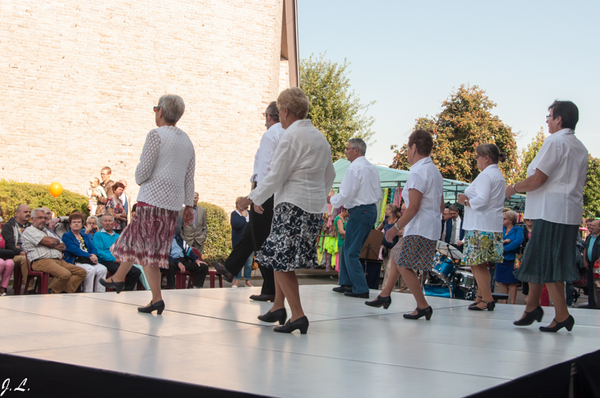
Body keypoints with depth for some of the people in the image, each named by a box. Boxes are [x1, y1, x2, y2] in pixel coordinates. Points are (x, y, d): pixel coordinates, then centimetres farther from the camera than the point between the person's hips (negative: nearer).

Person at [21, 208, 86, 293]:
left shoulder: (49, 231, 31)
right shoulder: (29, 231, 5)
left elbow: (63, 246, 20)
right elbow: (49, 241, -9)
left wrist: (53, 245, 1)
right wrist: (57, 241, 13)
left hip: (59, 260, 9)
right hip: (42, 261, -9)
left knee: (81, 271, -9)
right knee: (65, 274, -33)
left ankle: (65, 292, -19)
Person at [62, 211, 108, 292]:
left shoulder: (85, 236, 27)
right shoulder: (66, 236, 7)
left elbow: (92, 248, 15)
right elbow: (74, 249, -9)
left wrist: (94, 255, -11)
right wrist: (89, 256, -18)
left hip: (89, 261, 6)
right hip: (75, 261, -6)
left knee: (102, 269, -23)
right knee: (90, 269, -34)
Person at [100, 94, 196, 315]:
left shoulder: (156, 135, -8)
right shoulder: (187, 141, 13)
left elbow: (143, 170, -10)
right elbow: (189, 178, 14)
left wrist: (139, 180, 11)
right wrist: (189, 205, 18)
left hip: (154, 197, -7)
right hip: (174, 201, 7)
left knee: (147, 246, -2)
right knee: (138, 239, 19)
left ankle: (157, 299, -6)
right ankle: (117, 279, 34)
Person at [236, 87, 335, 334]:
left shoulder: (292, 136, -12)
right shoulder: (319, 138, 15)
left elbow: (276, 176, -12)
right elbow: (329, 175, 23)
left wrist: (254, 198, -1)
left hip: (294, 205, -9)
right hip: (315, 207, 9)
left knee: (282, 261, -6)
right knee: (280, 258, 18)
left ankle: (298, 315, -10)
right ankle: (278, 307, 23)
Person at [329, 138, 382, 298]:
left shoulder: (354, 169, -15)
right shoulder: (372, 168, 13)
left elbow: (345, 195, -17)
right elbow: (378, 194, 18)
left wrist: (330, 200, 2)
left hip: (359, 212, -9)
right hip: (372, 210, 9)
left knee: (351, 252, -3)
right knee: (347, 248, 17)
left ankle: (361, 289, -3)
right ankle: (346, 283, 22)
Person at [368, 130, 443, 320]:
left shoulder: (418, 172, -16)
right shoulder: (434, 171, 15)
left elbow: (413, 207, -21)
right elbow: (441, 205, 18)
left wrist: (396, 228, -15)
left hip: (419, 230, -11)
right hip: (431, 227, 11)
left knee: (404, 266, -4)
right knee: (396, 256, 20)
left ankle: (423, 306, 1)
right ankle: (385, 295, 27)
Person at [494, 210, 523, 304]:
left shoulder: (518, 229, -2)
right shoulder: (501, 228, 12)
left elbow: (518, 241, -18)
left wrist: (504, 249, -17)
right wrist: (503, 241, -18)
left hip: (511, 259, -5)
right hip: (501, 258, 5)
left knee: (512, 282, 0)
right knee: (504, 282, 8)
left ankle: (512, 303, 3)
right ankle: (504, 303, 13)